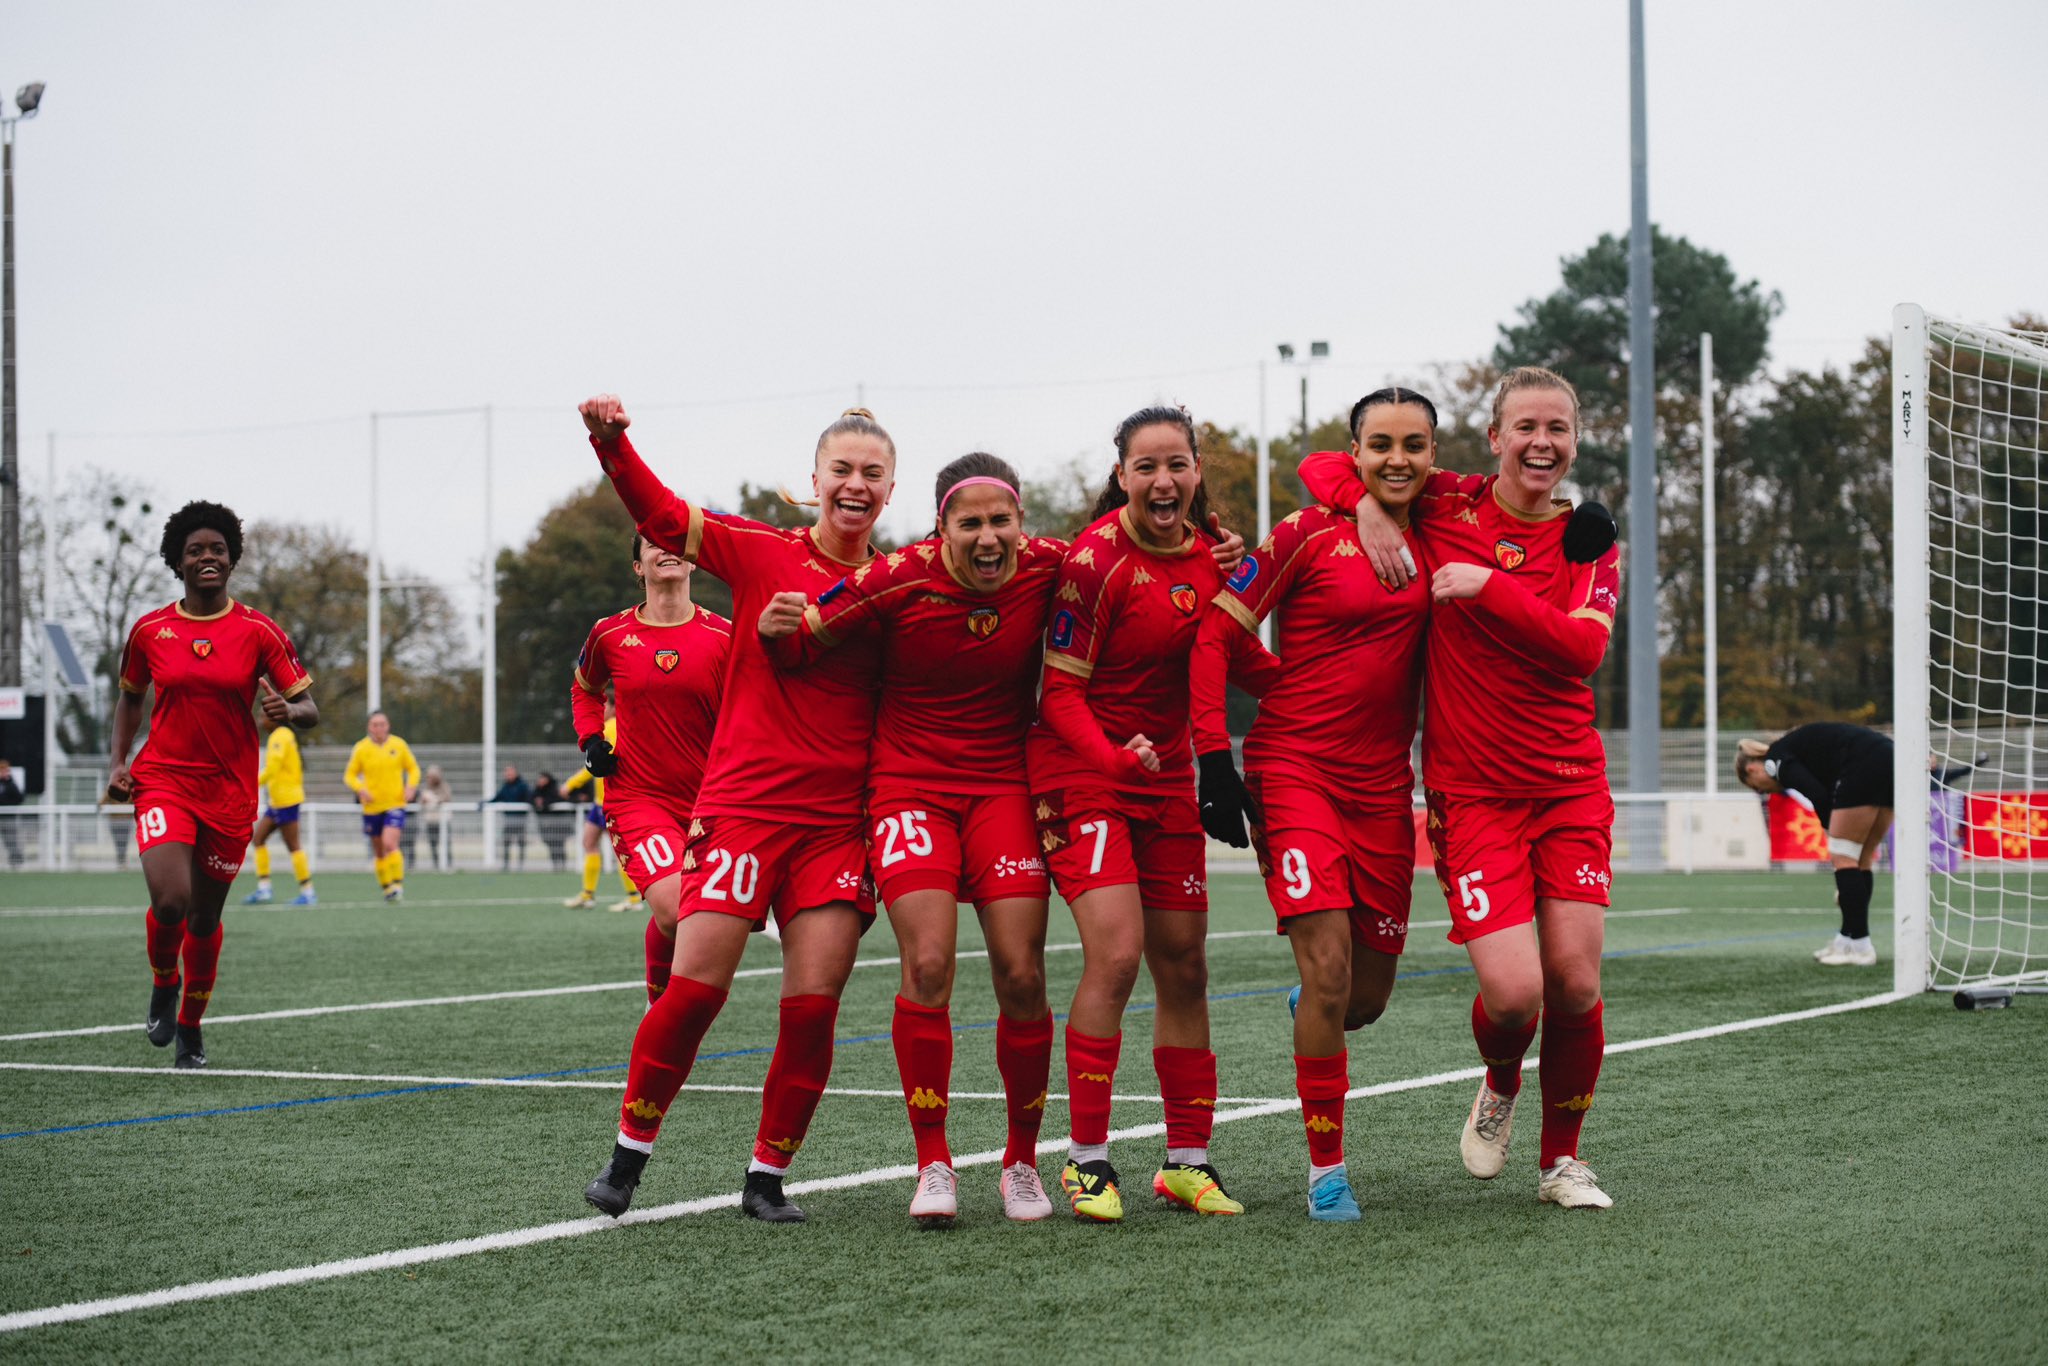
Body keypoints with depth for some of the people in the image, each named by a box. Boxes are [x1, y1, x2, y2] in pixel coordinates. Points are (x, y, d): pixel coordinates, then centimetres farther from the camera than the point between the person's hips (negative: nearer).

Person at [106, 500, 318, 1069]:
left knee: (205, 920, 9)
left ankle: (190, 1027, 32)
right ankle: (163, 982, 12)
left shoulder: (258, 632, -2)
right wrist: (118, 762, 6)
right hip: (163, 781, -1)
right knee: (170, 901, -22)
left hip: (230, 791, 1)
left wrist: (286, 711, -23)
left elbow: (309, 710, 0)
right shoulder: (149, 631, 2)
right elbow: (130, 698, 19)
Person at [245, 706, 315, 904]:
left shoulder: (279, 737, -13)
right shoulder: (286, 735, 17)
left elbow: (272, 768, -23)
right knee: (258, 838, 9)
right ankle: (263, 888, 6)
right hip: (277, 800, 10)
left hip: (285, 799, -10)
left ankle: (307, 893, -4)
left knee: (292, 846, -6)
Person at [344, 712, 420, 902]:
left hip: (395, 803, -2)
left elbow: (413, 768, 11)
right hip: (372, 807, 2)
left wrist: (411, 786, -7)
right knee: (378, 851, 9)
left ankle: (398, 885, -14)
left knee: (390, 843, -21)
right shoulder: (360, 748, -1)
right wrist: (360, 789, -14)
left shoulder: (399, 745, 0)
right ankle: (387, 887, 24)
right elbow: (350, 775, 5)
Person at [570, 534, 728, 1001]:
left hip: (706, 800, 2)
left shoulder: (724, 636, -1)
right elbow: (585, 689, 23)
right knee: (674, 908, -23)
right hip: (636, 796, -2)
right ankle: (659, 1004, 3)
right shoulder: (611, 635, 2)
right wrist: (591, 741, 6)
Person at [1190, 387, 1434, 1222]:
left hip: (1383, 785, 5)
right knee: (1328, 972, -14)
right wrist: (1215, 758, -12)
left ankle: (1313, 1015, 46)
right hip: (1295, 770, -5)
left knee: (1368, 995, 9)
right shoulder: (1310, 534, -6)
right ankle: (1326, 1167, 1)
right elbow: (1216, 637, -6)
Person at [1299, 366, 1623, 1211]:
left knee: (1574, 982, -5)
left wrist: (1489, 588, -19)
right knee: (1513, 992, -14)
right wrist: (1368, 503, -10)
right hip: (1471, 791, -2)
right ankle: (1500, 1086, 23)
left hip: (1569, 785, 2)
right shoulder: (1444, 505, 1)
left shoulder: (1588, 538, 5)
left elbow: (1583, 645, -12)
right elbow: (1323, 467, 9)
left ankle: (1562, 1159, 18)